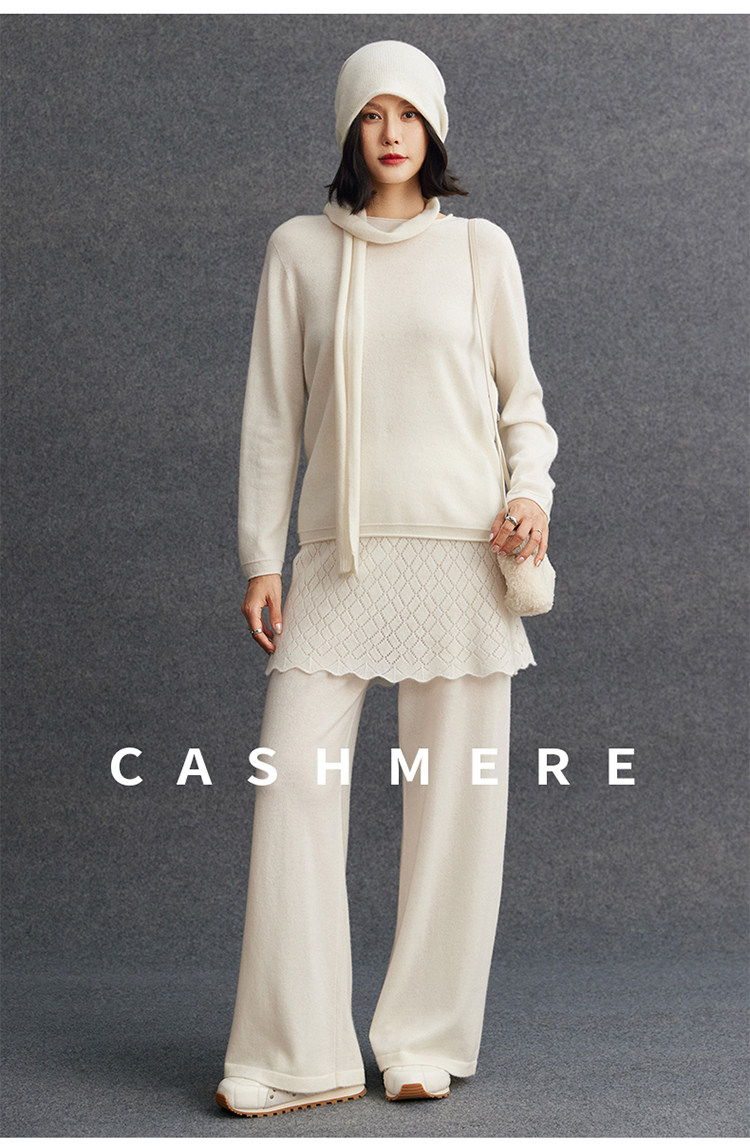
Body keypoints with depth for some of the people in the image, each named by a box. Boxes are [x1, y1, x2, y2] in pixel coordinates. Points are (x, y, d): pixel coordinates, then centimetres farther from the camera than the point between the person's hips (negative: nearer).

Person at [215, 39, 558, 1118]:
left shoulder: (480, 248, 9)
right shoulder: (300, 250, 9)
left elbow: (522, 393, 15)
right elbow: (273, 414, 9)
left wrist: (533, 491, -4)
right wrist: (262, 561, 4)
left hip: (460, 547, 0)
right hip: (339, 554, 0)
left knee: (455, 795, 0)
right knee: (294, 781, -8)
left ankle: (425, 1043, 13)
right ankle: (301, 1056, 1)